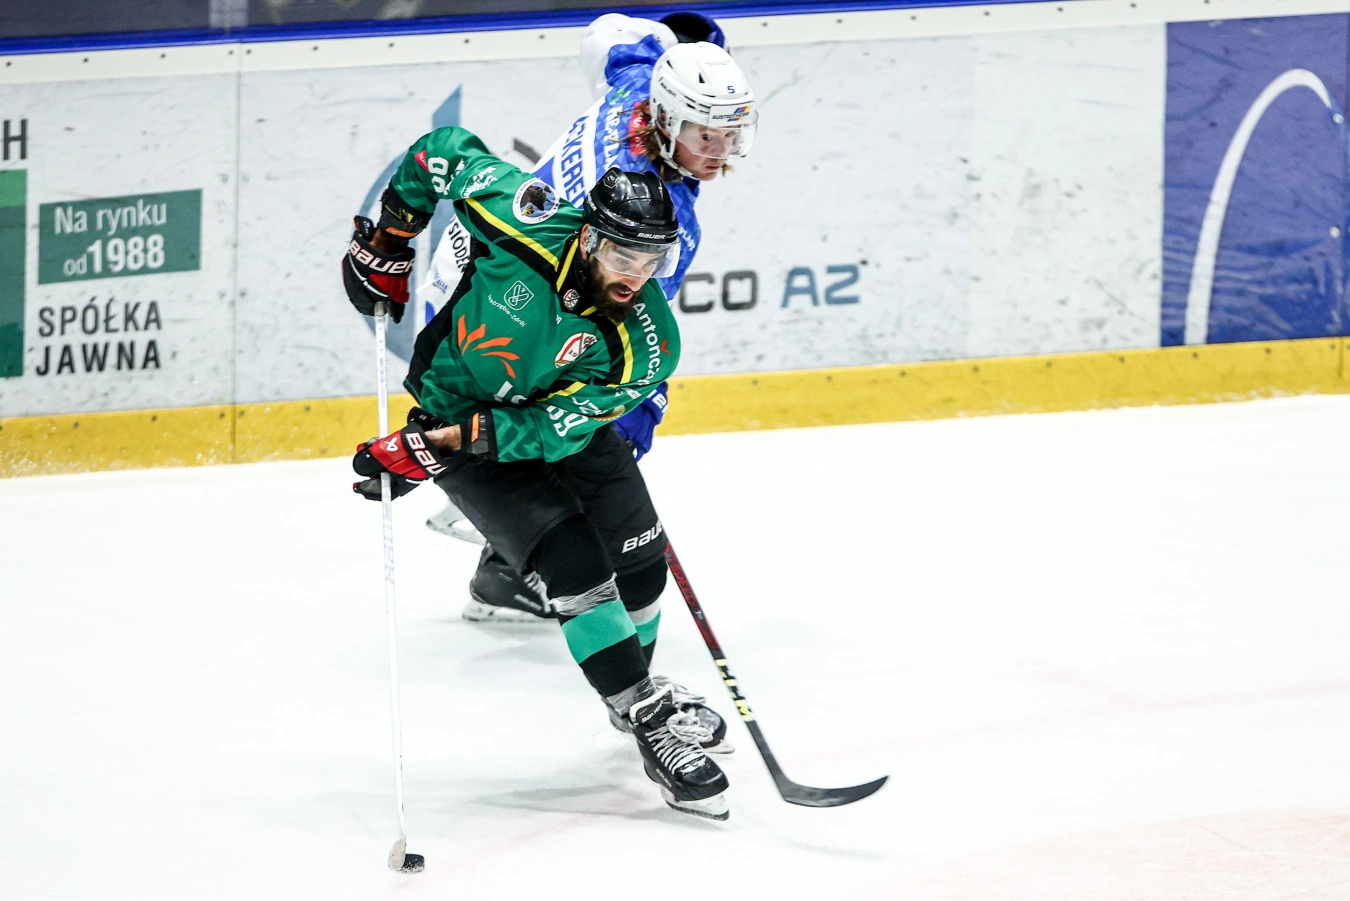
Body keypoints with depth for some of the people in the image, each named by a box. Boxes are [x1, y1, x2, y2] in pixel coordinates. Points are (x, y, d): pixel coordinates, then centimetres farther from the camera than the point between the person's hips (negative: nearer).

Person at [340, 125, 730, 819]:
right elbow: (444, 150, -15)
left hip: (554, 421, 3)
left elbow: (549, 429, -28)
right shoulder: (526, 219, -32)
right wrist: (387, 241, -10)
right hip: (454, 407, -3)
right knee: (574, 562, -18)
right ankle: (653, 726, -14)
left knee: (638, 560, 9)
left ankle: (636, 690, 39)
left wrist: (444, 445, -34)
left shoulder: (644, 346, -27)